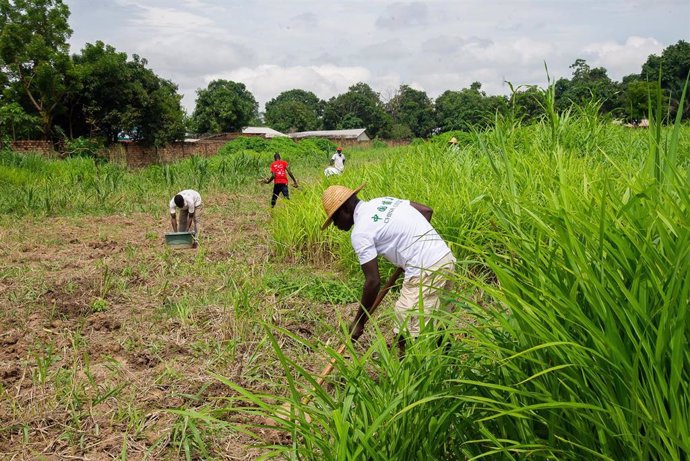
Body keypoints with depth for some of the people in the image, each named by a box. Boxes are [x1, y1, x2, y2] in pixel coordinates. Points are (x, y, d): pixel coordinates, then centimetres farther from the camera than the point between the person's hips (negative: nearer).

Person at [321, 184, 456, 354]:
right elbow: (427, 210, 16)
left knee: (406, 336, 0)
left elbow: (373, 281, -11)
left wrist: (359, 322, -1)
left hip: (425, 271, -9)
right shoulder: (383, 201, 14)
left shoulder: (360, 232, -8)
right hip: (446, 257, 9)